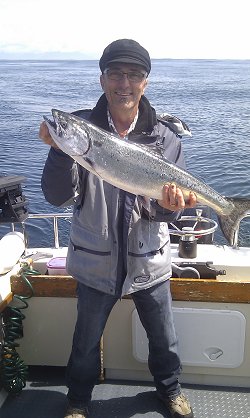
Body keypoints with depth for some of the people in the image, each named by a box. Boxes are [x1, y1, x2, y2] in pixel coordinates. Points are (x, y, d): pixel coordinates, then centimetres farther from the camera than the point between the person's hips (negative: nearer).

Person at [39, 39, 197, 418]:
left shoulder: (164, 137, -8)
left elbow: (168, 205, -5)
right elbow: (58, 197, -16)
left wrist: (170, 205, -28)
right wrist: (60, 149, -31)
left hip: (149, 263, 1)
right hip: (95, 263, -1)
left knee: (163, 338, 21)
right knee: (87, 341, 19)